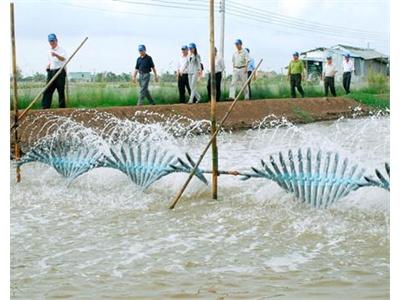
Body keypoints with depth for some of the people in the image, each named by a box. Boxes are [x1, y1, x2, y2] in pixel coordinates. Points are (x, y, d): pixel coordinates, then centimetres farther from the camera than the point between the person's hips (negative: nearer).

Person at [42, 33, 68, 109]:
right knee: (47, 91, -1)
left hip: (60, 72, -6)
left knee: (61, 91, -4)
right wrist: (48, 66, 8)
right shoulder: (49, 51, 16)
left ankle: (62, 108, 2)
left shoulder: (61, 50, -6)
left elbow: (63, 59, -27)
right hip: (51, 72, 6)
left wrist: (56, 55, -46)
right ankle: (45, 108, -3)